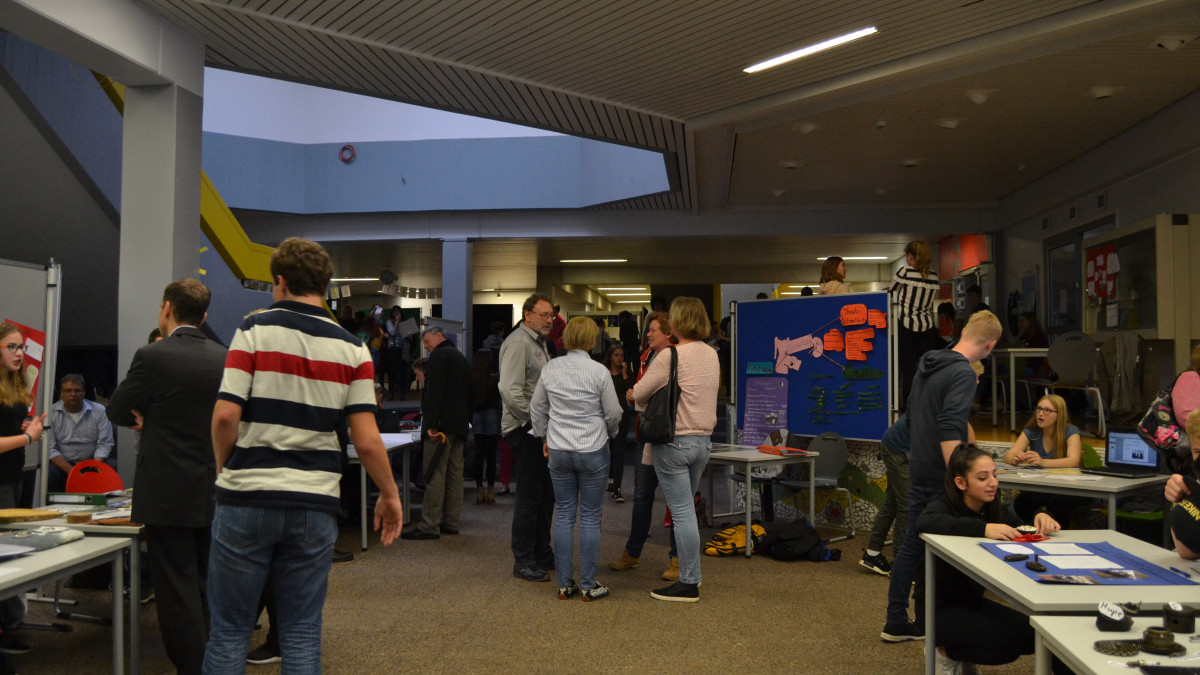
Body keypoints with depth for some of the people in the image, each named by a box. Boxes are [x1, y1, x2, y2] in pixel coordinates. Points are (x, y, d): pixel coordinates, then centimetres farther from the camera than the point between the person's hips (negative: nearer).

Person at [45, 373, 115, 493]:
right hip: (62, 464, -1)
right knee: (50, 472, -33)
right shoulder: (51, 413, 1)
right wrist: (70, 470, -20)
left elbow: (104, 444, 0)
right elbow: (49, 448, -7)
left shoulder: (99, 411, 4)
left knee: (113, 466, -26)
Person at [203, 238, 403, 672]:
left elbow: (226, 415, -12)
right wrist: (389, 496, 11)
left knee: (229, 631, 9)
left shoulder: (254, 330, -4)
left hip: (247, 497, -2)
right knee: (302, 635, 11)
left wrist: (223, 468, 8)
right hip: (315, 505, 2)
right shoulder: (352, 349, 2)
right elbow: (367, 441, -3)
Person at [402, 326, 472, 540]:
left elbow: (434, 392, -17)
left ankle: (429, 526, -10)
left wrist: (431, 424, -20)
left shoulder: (439, 355, -6)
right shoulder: (461, 358, 22)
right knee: (455, 473, 9)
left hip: (442, 424, -9)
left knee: (434, 475, -9)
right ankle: (451, 523, 13)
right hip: (459, 425, 9)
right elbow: (468, 395, 23)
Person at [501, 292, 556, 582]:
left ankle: (542, 553, 27)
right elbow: (510, 391, -24)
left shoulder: (539, 343, 18)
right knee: (529, 496, -5)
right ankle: (522, 561, 4)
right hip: (525, 429, -10)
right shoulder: (518, 343, -14)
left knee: (546, 493, 15)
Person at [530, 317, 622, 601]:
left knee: (564, 516, 10)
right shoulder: (599, 372, -11)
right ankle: (588, 585, 10)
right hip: (593, 450, -3)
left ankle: (564, 584, 14)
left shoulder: (550, 369, 0)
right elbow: (613, 413, -3)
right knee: (590, 518, 5)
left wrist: (545, 437, 23)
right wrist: (607, 434, 17)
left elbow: (536, 408, 10)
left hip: (558, 451, 3)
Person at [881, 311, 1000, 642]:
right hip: (940, 477, -8)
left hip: (918, 469, 8)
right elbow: (949, 430, -26)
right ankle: (925, 623, 12)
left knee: (913, 543, 12)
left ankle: (896, 622, 17)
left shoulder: (927, 365, 11)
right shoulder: (963, 373, -17)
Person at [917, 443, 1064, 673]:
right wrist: (983, 529, -49)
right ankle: (947, 653, 3)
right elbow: (925, 523, -42)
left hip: (974, 601, 6)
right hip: (941, 608, -6)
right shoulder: (945, 505, -18)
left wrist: (1041, 519, -25)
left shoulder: (992, 508, 2)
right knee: (1007, 645, -19)